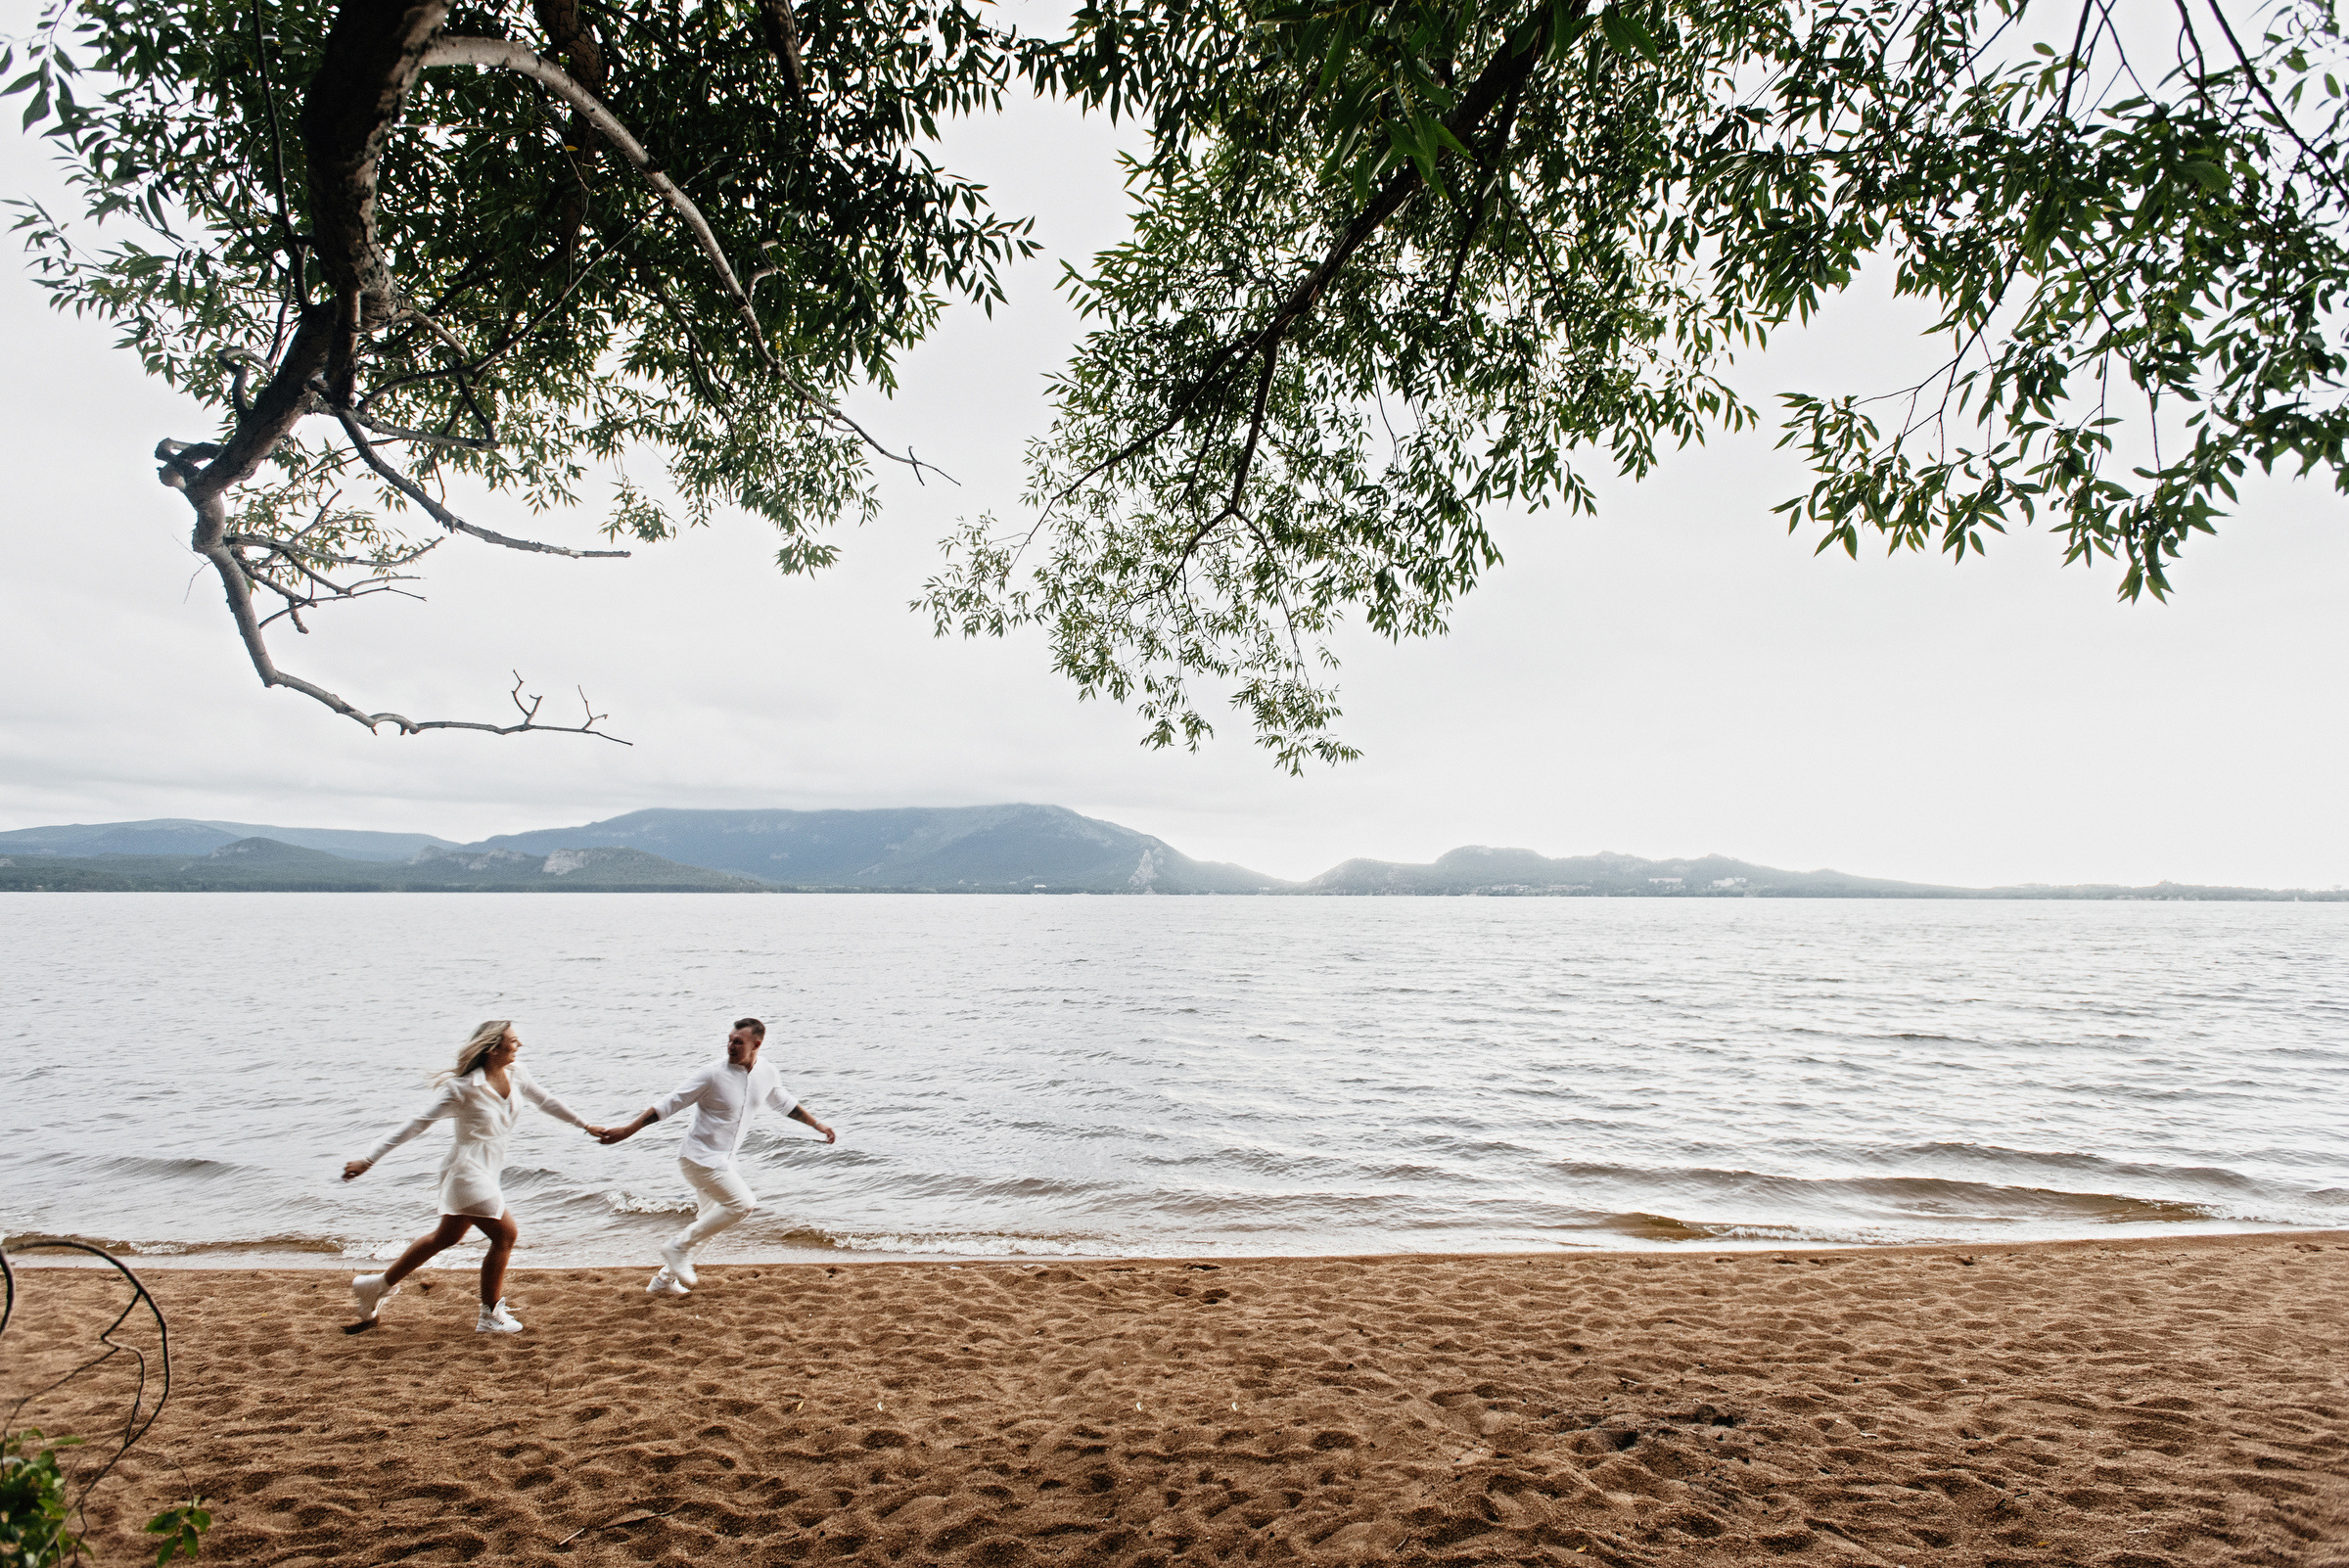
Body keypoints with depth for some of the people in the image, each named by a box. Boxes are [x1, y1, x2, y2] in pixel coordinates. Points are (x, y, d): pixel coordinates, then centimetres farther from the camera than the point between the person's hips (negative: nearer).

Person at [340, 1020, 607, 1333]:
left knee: (446, 1237, 23)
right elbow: (417, 1125, -18)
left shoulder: (516, 1075, -2)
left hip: (486, 1172, 9)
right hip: (467, 1170, -9)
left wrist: (585, 1126, 21)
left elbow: (546, 1101, 13)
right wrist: (368, 1161, -17)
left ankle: (378, 1285, 41)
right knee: (505, 1234, -5)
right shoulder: (463, 1088, -22)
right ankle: (491, 1317, 10)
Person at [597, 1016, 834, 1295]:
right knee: (743, 1204, -19)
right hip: (698, 1157, -7)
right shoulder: (714, 1074, -18)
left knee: (707, 1223, 15)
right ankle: (678, 1246, -7)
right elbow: (669, 1104, -14)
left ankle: (664, 1280, 30)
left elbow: (784, 1103, 20)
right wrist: (628, 1130, -17)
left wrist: (817, 1125, 23)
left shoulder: (768, 1073, 0)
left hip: (722, 1162, 7)